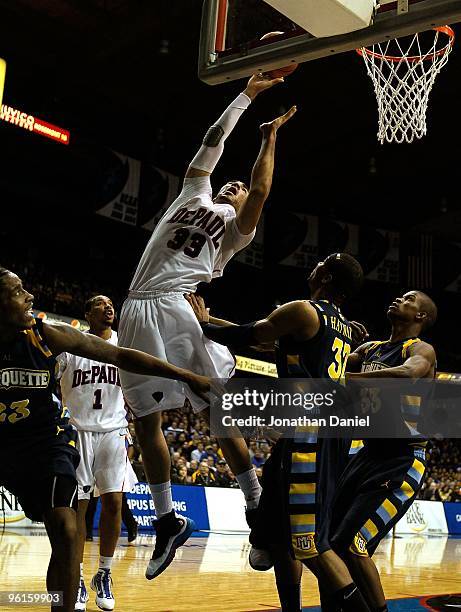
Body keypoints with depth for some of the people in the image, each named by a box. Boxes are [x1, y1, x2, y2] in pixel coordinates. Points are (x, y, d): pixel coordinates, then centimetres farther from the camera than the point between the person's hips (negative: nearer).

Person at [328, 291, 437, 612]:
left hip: (403, 462, -8)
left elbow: (407, 374, -33)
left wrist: (345, 378, -38)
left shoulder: (421, 350, -10)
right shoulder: (369, 348, 15)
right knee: (327, 536, 10)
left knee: (351, 544, -16)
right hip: (370, 453, 8)